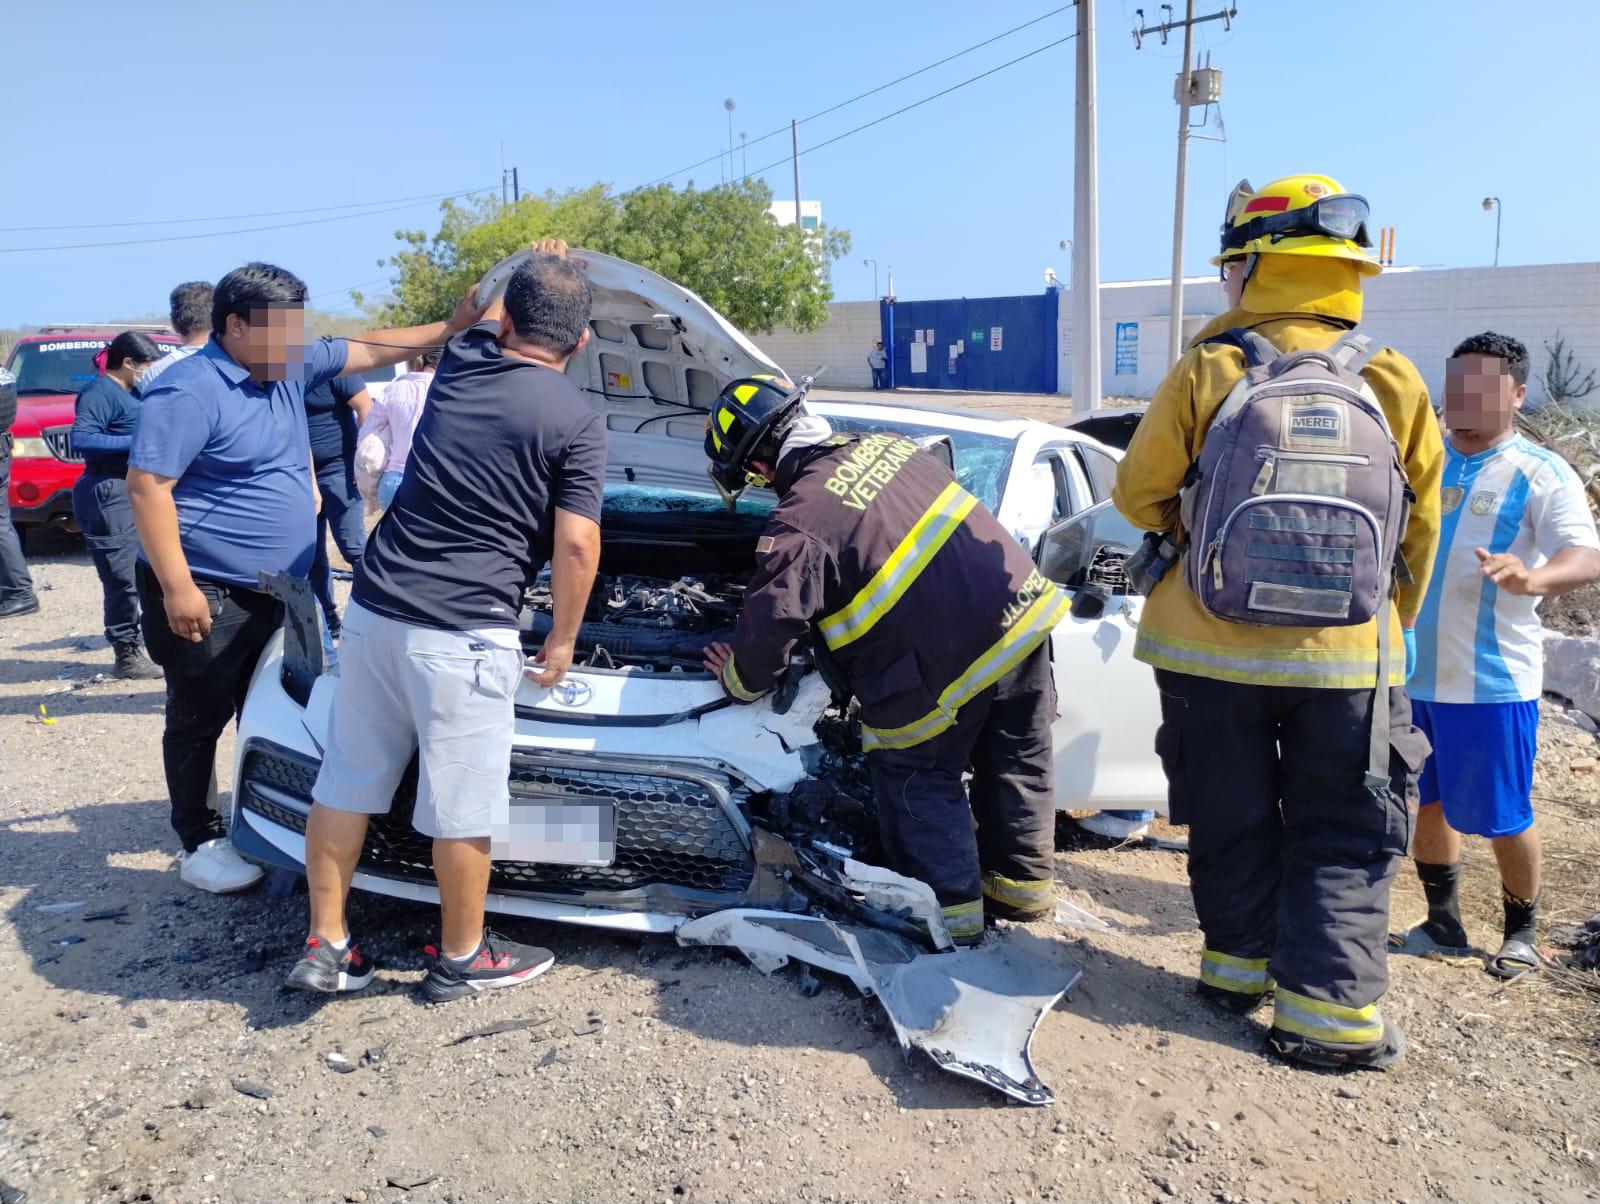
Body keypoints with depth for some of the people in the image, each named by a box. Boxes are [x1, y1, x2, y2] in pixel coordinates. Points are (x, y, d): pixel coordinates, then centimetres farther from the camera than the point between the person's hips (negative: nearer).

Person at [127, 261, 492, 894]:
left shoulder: (291, 366, 7)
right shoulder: (188, 392, -19)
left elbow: (369, 350, 17)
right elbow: (146, 486, -21)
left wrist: (450, 327, 10)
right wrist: (177, 587, -25)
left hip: (270, 593, 8)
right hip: (207, 597, -8)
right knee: (199, 720, 5)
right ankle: (199, 844, 17)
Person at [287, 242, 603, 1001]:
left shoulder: (460, 363, 8)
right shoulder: (576, 421, -7)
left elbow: (490, 320, 33)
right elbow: (575, 546, -11)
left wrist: (529, 270, 49)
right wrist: (563, 638, 2)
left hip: (375, 607, 6)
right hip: (463, 631, -6)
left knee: (346, 781, 15)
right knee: (462, 805, 8)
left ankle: (325, 946, 25)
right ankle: (461, 958, 24)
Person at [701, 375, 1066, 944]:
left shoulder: (800, 521, -13)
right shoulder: (886, 445, 10)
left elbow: (769, 625, -11)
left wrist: (739, 679, 10)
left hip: (950, 659, -8)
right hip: (1025, 608, 8)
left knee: (919, 778, 13)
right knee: (1016, 761, 21)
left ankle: (952, 908, 19)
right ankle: (1023, 881, 37)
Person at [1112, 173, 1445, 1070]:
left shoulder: (1208, 371, -9)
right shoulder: (1394, 384, -3)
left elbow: (1138, 493, 0)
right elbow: (1421, 528, 6)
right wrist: (1391, 623, 20)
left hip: (1213, 649, 0)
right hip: (1348, 655, 1)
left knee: (1233, 821, 17)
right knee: (1344, 838, 13)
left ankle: (1241, 964, 31)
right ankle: (1330, 1013, 12)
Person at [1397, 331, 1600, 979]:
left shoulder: (1541, 474, -6)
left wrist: (1531, 578, -41)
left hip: (1491, 679, -4)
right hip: (1411, 671, 5)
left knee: (1503, 817, 5)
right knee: (1427, 803, 13)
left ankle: (1521, 932, 27)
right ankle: (1442, 923, 30)